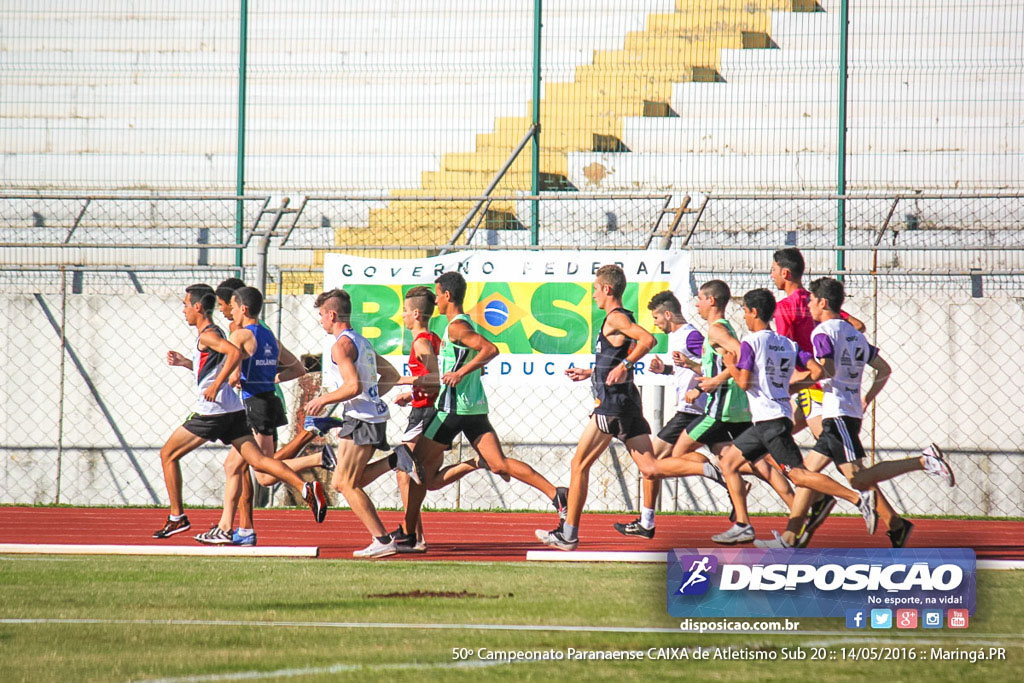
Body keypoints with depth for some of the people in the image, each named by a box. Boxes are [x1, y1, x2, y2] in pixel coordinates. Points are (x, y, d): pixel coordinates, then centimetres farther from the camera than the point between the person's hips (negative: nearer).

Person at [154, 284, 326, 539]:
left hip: (212, 411, -9)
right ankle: (306, 488, -21)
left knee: (168, 455, 6)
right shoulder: (214, 333, 20)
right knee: (257, 460, -2)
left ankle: (177, 517, 6)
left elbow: (234, 353, -26)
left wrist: (215, 386, -24)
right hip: (232, 411, 9)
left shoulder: (207, 335, -8)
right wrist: (186, 363, 28)